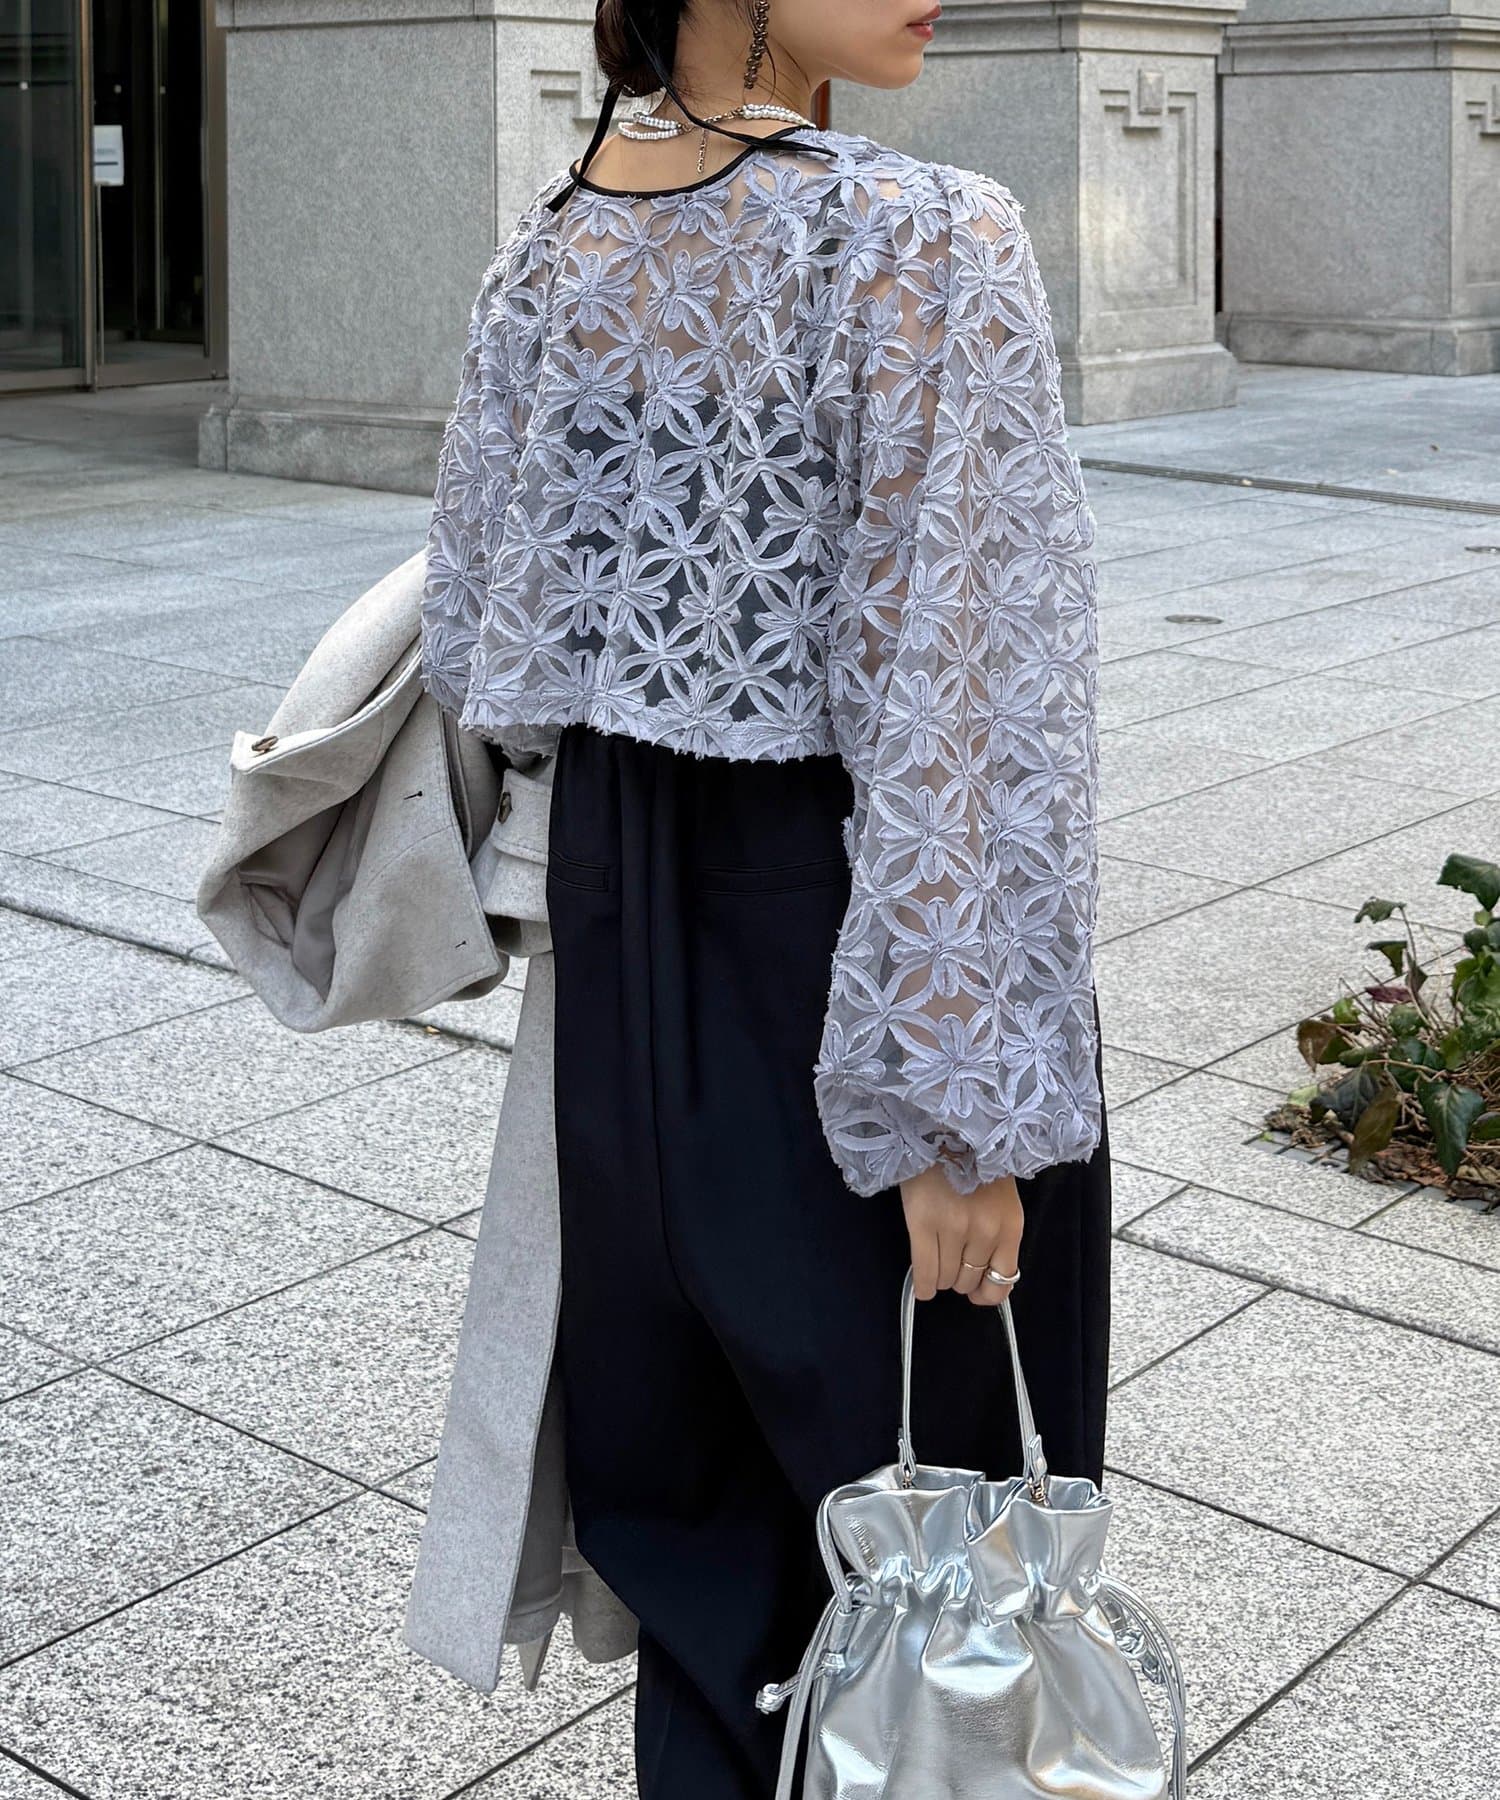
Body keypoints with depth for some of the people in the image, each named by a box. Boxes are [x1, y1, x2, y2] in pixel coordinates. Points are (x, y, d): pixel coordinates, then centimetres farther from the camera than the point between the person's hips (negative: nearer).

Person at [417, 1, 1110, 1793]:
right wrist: (968, 1105, -17)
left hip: (622, 924, 6)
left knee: (694, 1471, 21)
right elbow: (949, 715, -22)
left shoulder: (542, 244, 0)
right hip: (842, 933, -6)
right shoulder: (925, 243, -19)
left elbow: (473, 638, 7)